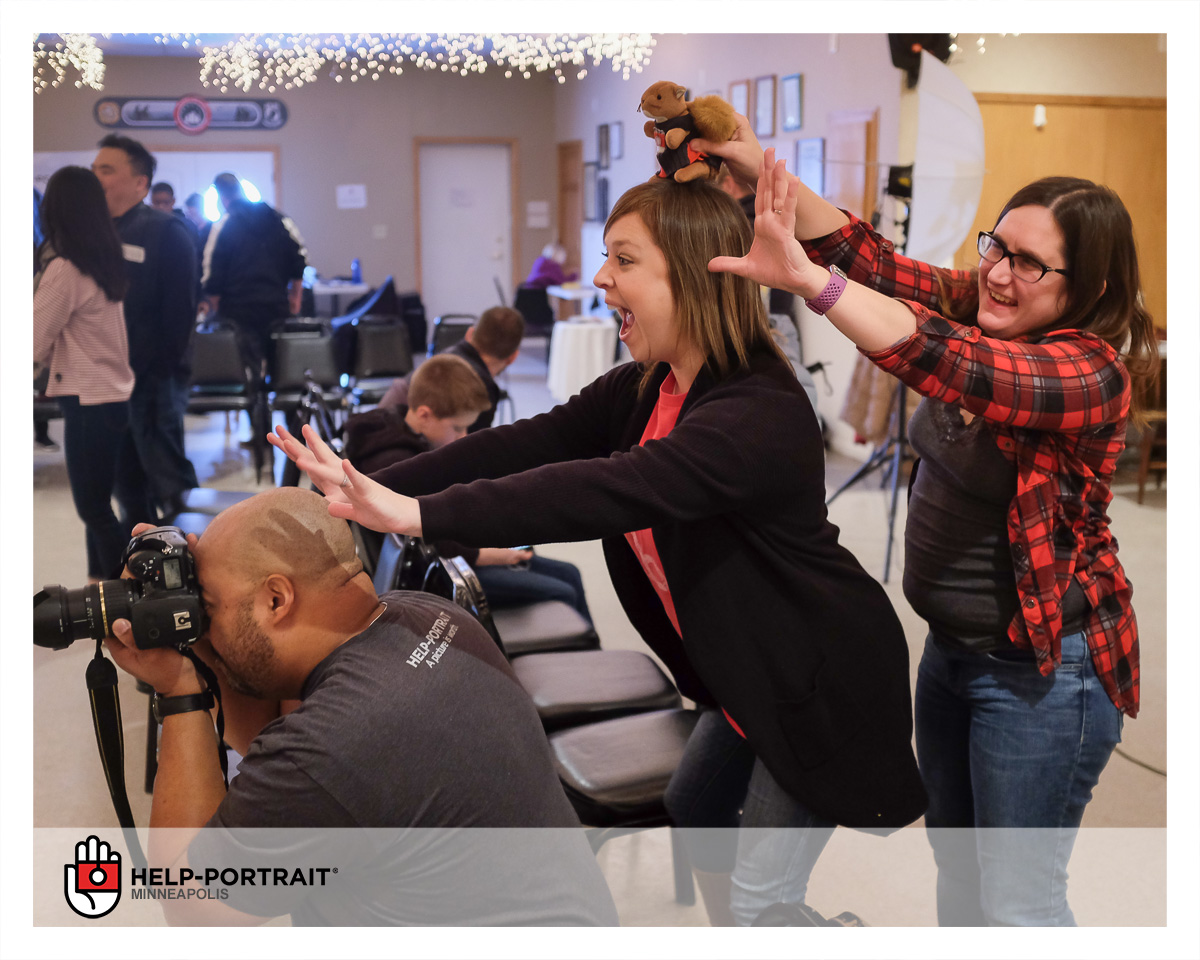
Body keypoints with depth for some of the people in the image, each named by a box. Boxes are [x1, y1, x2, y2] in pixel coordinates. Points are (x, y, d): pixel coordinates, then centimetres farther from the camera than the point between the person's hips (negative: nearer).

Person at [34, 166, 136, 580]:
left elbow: (36, 345, -10)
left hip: (87, 402, -8)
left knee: (94, 508, -2)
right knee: (97, 504, 17)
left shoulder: (64, 270, -16)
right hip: (114, 395, 8)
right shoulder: (105, 261, 8)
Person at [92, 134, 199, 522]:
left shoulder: (166, 231, -8)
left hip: (154, 379, -7)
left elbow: (179, 308, -13)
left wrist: (162, 367, -17)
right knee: (126, 482, 15)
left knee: (167, 479, -3)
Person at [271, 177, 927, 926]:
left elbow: (610, 491, -44)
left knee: (761, 897, 2)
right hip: (748, 674, 9)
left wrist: (418, 515, -50)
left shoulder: (761, 415, -32)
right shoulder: (643, 391, -2)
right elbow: (530, 443, -13)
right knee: (696, 809, 27)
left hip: (822, 684, -9)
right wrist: (374, 487, -24)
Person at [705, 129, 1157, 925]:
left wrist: (803, 276, -49)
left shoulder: (1092, 374, -24)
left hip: (1042, 669, -8)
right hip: (953, 645, 8)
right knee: (956, 868, 24)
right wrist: (759, 167, -23)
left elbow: (950, 364, -41)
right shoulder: (971, 306, -2)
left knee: (1017, 901, 6)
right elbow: (869, 259, -10)